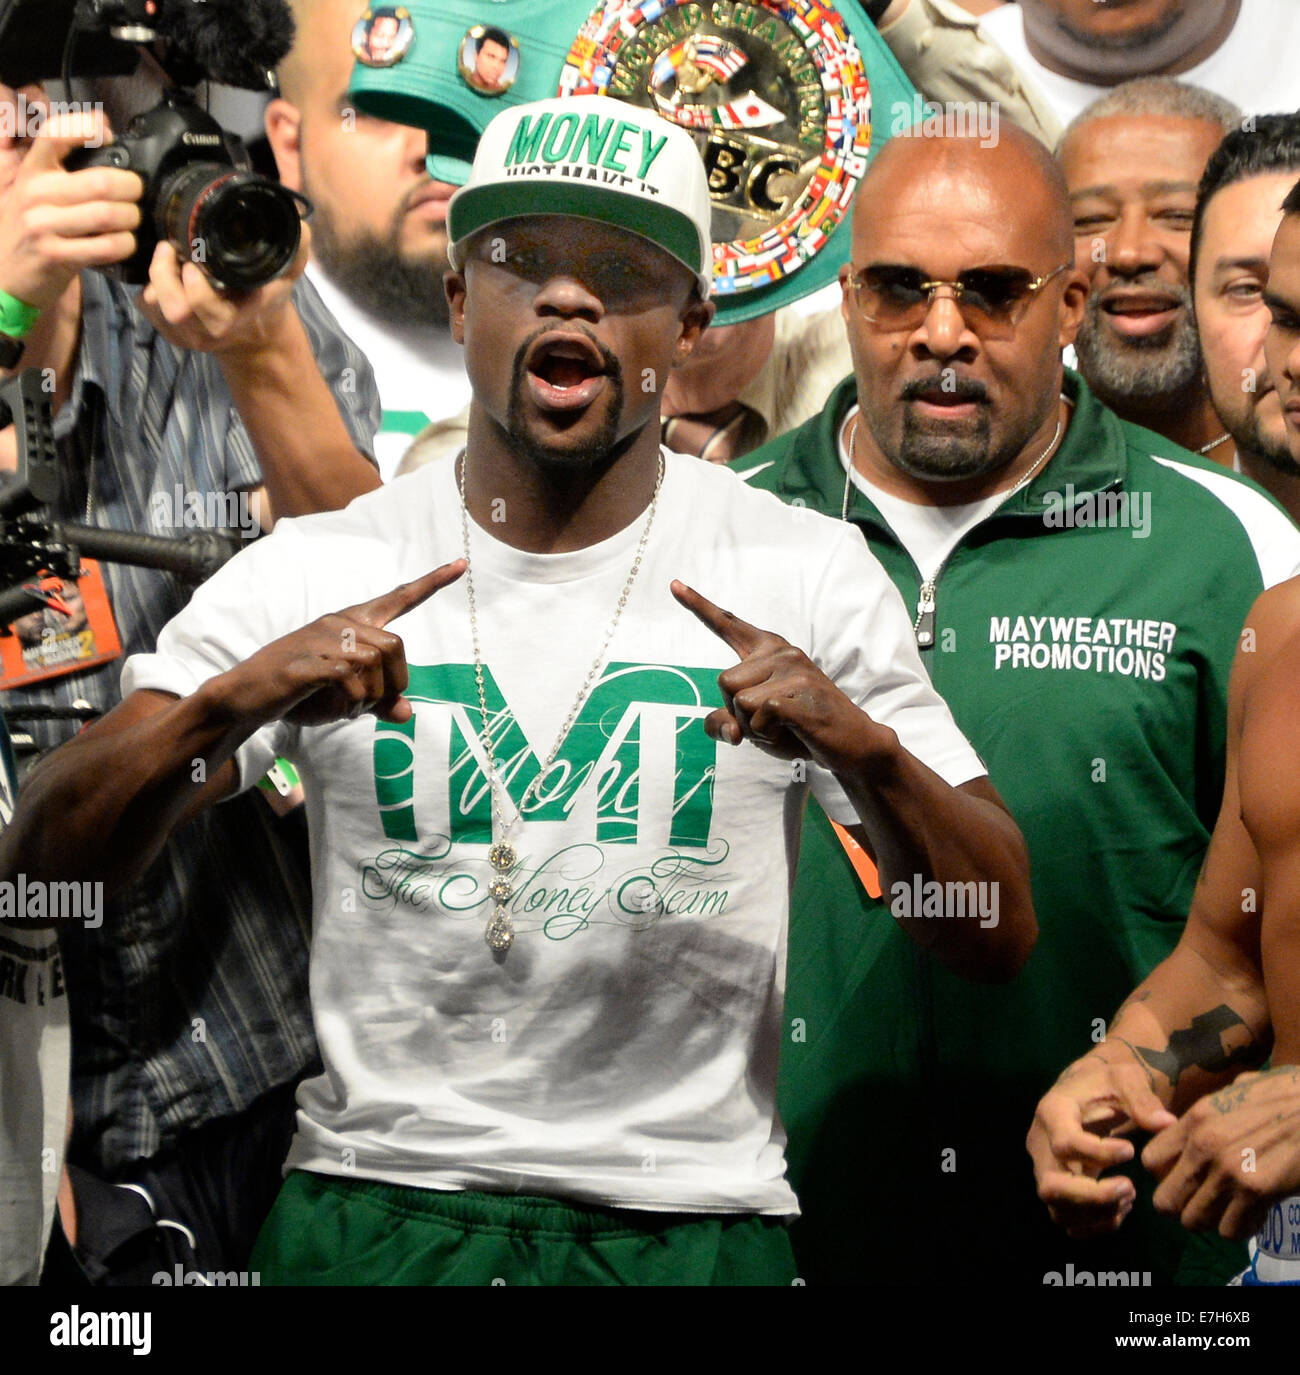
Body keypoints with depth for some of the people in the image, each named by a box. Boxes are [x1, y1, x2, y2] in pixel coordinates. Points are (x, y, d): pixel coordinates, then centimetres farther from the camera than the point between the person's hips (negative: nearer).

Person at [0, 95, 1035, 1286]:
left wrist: (860, 747, -24)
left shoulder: (811, 575, -3)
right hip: (376, 1203, 0)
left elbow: (999, 941, -5)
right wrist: (227, 705, -25)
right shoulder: (312, 575, -2)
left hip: (690, 1221, 0)